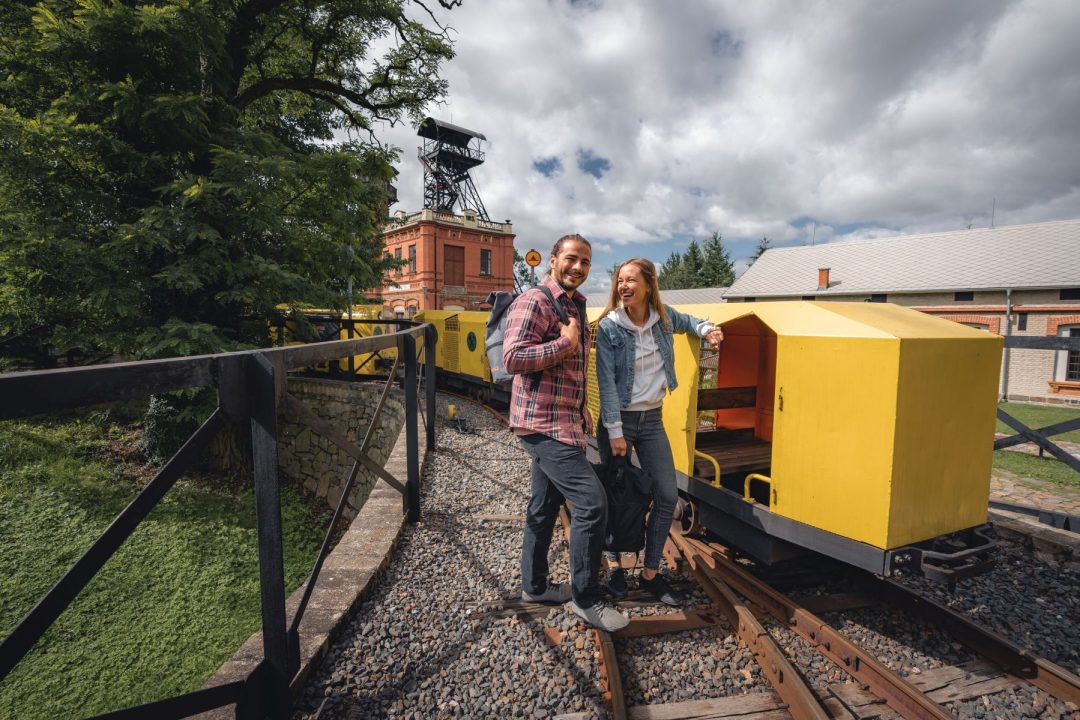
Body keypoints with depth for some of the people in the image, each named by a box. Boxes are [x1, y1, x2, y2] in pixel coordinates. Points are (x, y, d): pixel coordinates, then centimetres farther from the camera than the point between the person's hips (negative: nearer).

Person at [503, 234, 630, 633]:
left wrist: (581, 412, 22)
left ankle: (534, 585, 33)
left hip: (564, 422, 10)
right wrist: (566, 343, -18)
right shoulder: (534, 301, -12)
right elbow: (512, 357, -23)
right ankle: (586, 598, 5)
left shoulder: (575, 305, 16)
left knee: (545, 504, 18)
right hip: (544, 423, -10)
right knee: (591, 501, -12)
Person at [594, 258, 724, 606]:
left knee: (667, 496, 3)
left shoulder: (663, 316, 0)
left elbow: (685, 321, 24)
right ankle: (615, 564, 28)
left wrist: (707, 329, 3)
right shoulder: (608, 327, -13)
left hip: (652, 420, 4)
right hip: (618, 420, -4)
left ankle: (651, 573, 21)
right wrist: (615, 431, -18)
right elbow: (606, 382, -15)